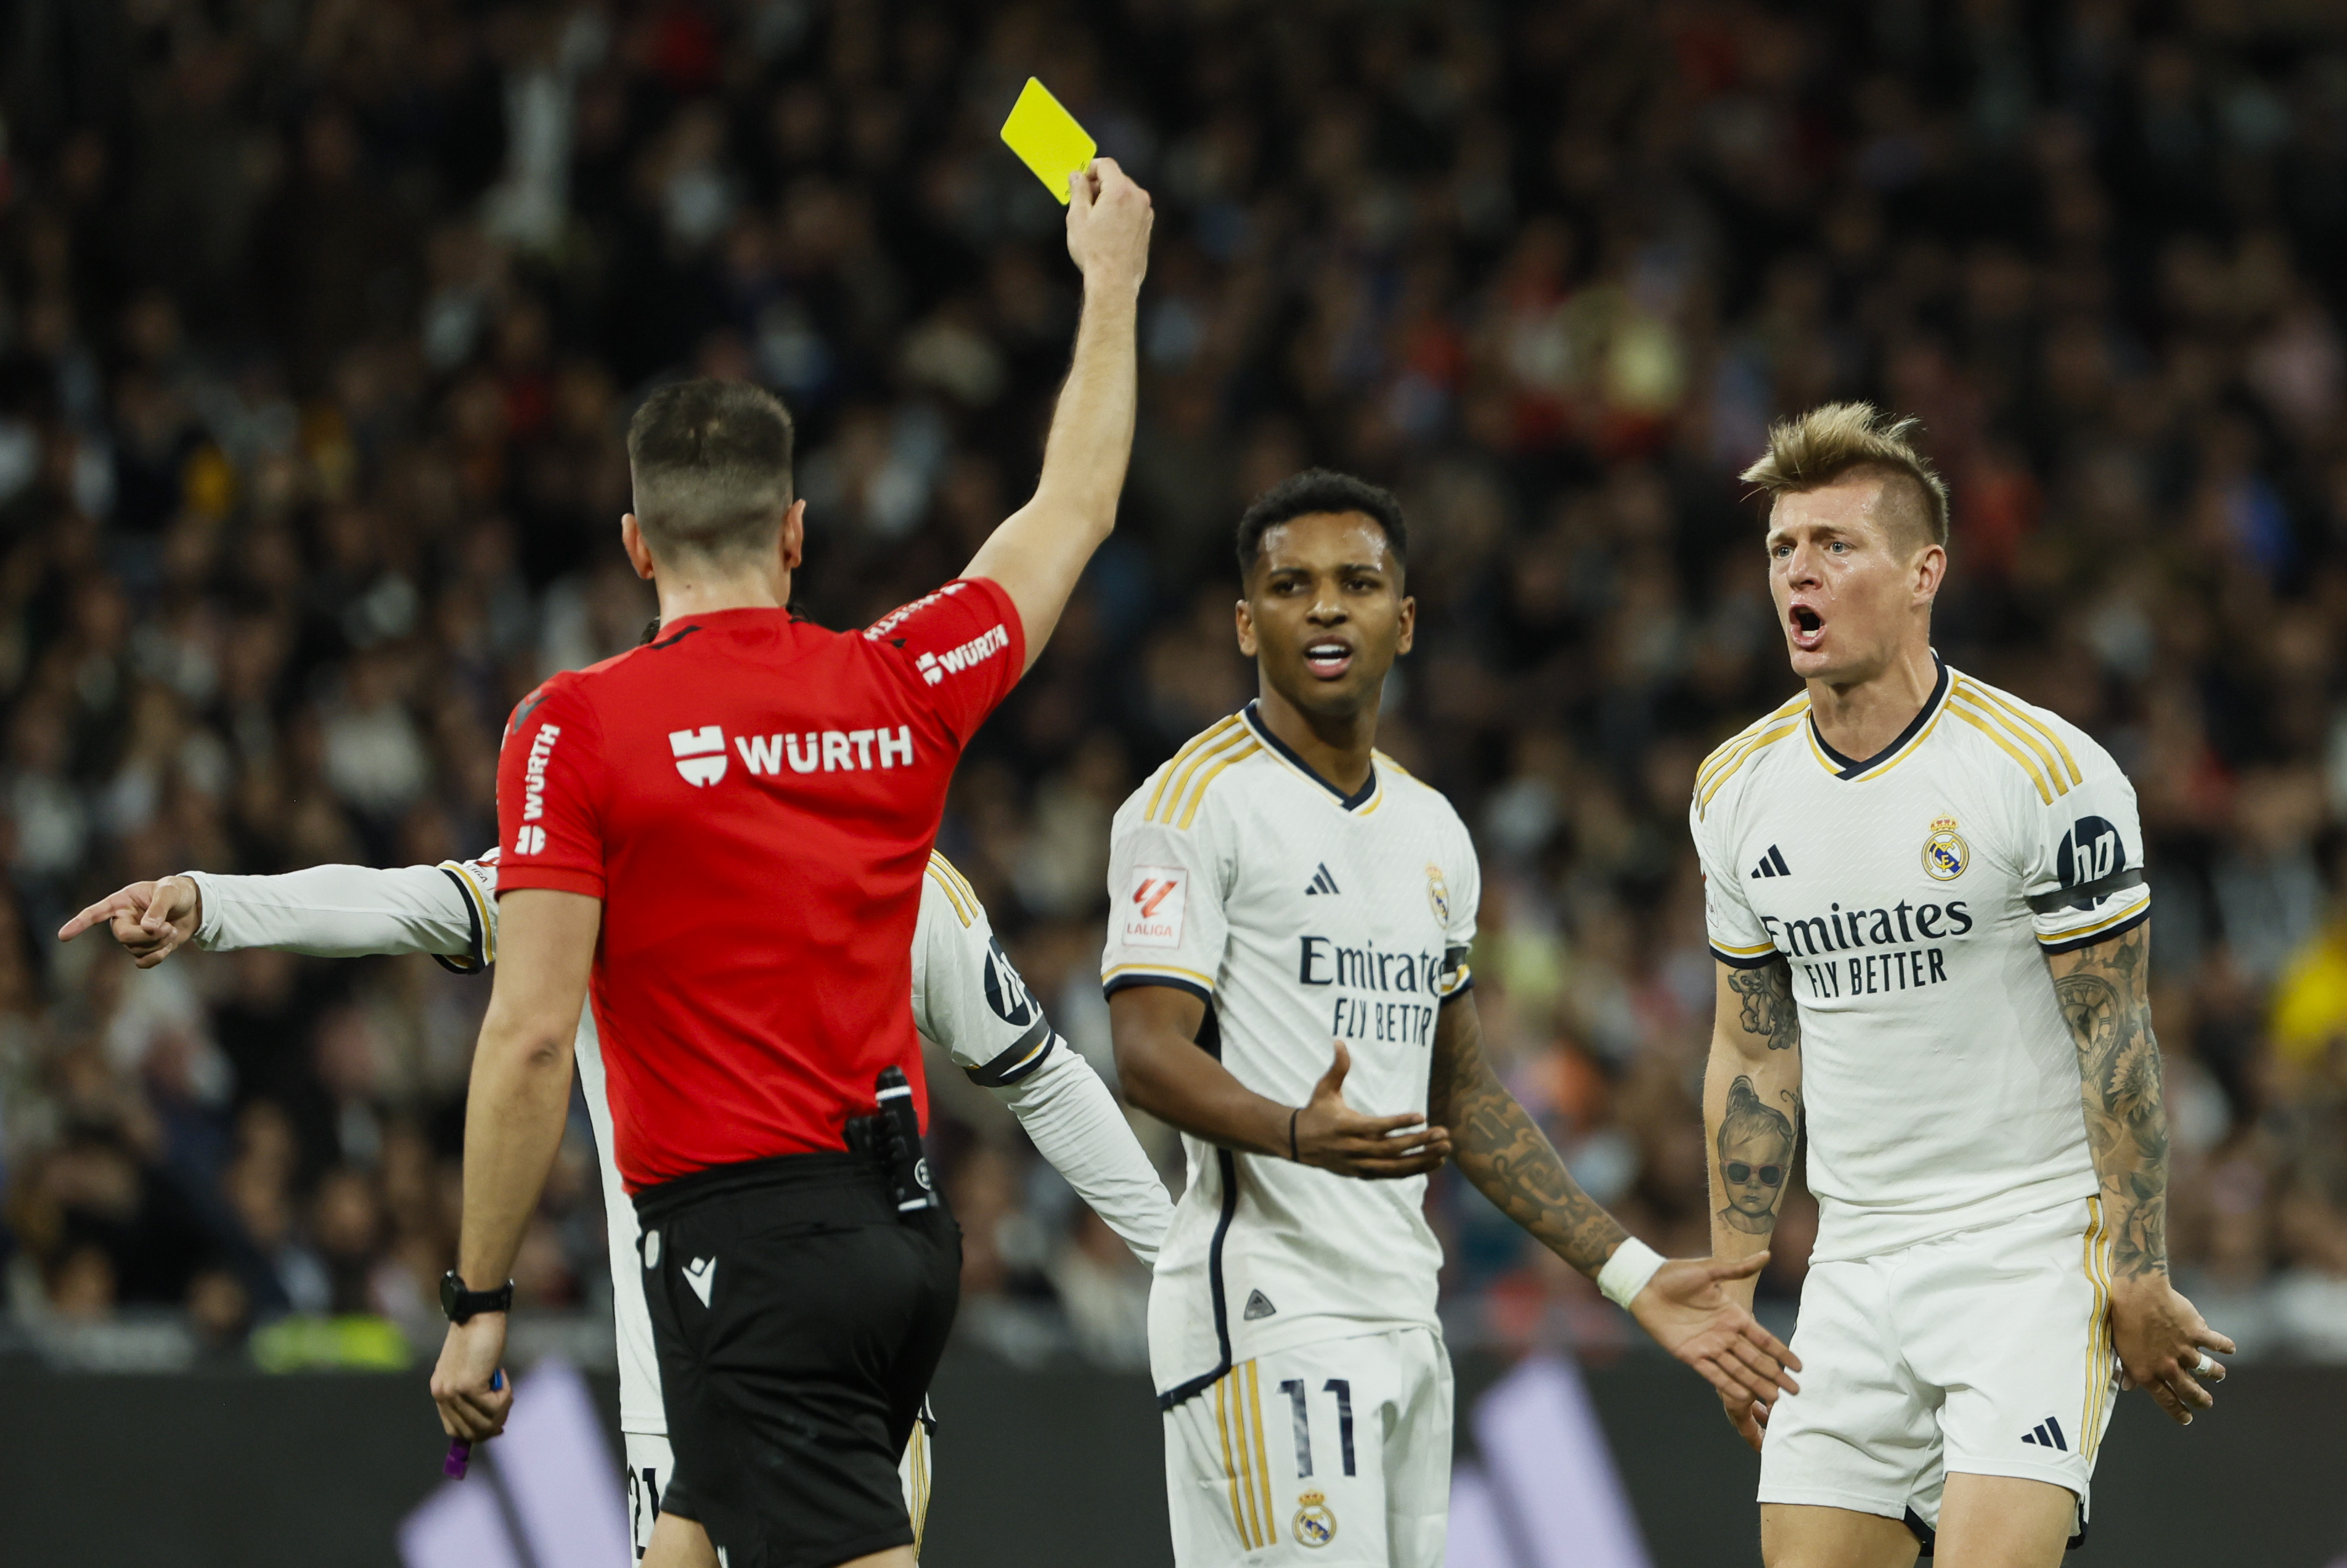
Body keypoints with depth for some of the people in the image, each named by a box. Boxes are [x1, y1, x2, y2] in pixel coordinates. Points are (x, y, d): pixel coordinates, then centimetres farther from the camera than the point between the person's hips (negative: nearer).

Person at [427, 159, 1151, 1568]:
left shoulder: (577, 729, -9)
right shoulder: (904, 687, 5)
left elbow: (531, 1037, -13)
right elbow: (1075, 511, 23)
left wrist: (478, 1303, -7)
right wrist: (1113, 281, 36)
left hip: (749, 1242, -6)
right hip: (910, 1224, 6)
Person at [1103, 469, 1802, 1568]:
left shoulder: (1434, 831, 19)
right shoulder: (1198, 802, -6)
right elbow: (1149, 1052, -15)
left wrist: (1632, 1276, 20)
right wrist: (1300, 1133, -34)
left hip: (1402, 1313, 8)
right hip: (1263, 1310, -8)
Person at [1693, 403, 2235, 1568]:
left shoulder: (2048, 770, -11)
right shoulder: (1739, 787, 6)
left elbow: (2114, 1040, -8)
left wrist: (2139, 1277, -10)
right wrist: (1730, 1294, 12)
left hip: (2035, 1247, -5)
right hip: (1853, 1273, 5)